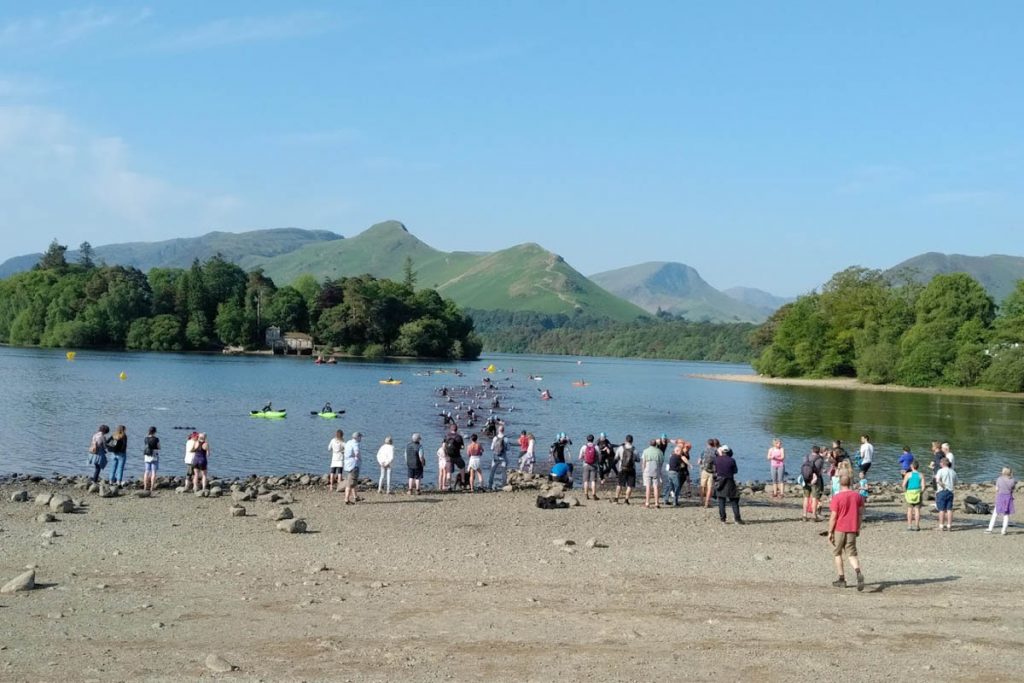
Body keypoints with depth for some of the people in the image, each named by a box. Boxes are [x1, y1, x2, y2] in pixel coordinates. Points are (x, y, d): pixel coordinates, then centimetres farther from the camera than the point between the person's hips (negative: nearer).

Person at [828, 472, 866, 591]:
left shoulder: (836, 498, -13)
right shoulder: (857, 496, 3)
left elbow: (833, 517, -13)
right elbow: (861, 513, 7)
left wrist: (830, 532, -6)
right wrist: (858, 528, 17)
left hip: (839, 529, -4)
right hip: (852, 530, 4)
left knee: (837, 553, 13)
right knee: (852, 554, 6)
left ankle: (841, 579, 15)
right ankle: (858, 573, -22)